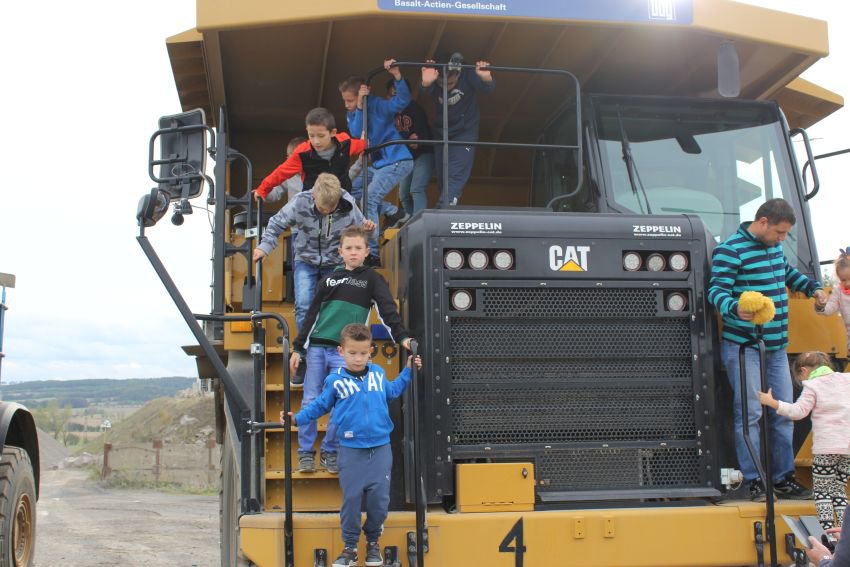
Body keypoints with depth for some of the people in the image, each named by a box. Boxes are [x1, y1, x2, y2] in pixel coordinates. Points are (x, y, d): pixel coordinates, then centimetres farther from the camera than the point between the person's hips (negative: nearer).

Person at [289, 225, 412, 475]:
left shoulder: (372, 279, 4)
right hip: (316, 348, 3)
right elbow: (312, 315, 14)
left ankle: (329, 452, 14)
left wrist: (402, 336, -20)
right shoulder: (330, 279, 12)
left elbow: (387, 310, -5)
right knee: (310, 402, 2)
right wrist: (297, 349, 10)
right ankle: (306, 452, 13)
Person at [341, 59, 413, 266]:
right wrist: (360, 107, -19)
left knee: (369, 200, -19)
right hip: (378, 163, 9)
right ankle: (392, 211, 11)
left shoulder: (377, 105, -12)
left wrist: (396, 75, -38)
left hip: (397, 161, -9)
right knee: (350, 189, 13)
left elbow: (403, 100, -26)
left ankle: (373, 253, -18)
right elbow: (356, 135, -11)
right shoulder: (352, 114, 7)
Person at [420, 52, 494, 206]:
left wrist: (487, 79, -62)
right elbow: (427, 91, -43)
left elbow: (487, 88, -37)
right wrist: (426, 83, -69)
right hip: (441, 133, 3)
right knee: (442, 179, 9)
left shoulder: (467, 75, -24)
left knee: (455, 177, -18)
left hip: (464, 133, -3)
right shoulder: (434, 78, -21)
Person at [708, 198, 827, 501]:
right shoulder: (729, 251, -13)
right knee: (750, 413, -6)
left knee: (783, 413, 9)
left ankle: (783, 478, 18)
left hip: (776, 347, 8)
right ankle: (754, 481, 2)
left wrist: (812, 287, 24)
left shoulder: (775, 246, 13)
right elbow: (717, 291, -20)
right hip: (743, 347, -8)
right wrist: (734, 308, -38)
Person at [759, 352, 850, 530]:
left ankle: (827, 529, -4)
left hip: (826, 448, -5)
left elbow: (798, 411, -10)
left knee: (822, 490, 5)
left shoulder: (812, 386, -3)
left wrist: (772, 402, -5)